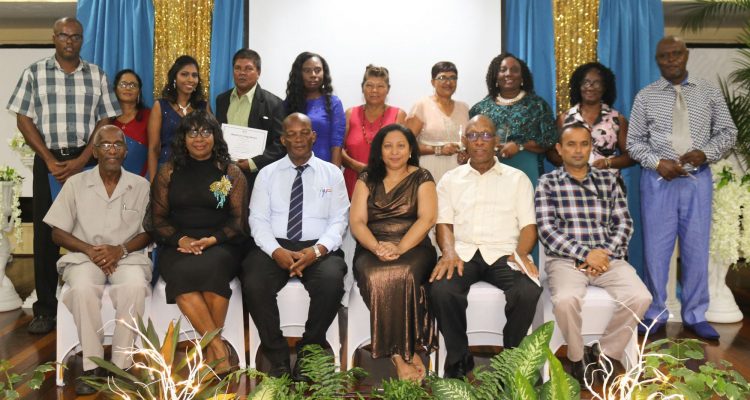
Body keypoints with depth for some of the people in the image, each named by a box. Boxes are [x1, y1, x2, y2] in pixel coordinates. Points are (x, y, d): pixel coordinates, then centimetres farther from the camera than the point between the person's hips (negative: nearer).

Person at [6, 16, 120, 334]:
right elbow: (24, 120, 2)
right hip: (48, 161, 0)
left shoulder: (97, 75, 7)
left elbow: (105, 121, 3)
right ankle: (45, 309, 9)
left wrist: (80, 161, -8)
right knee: (46, 235, 2)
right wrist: (50, 160, -8)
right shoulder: (34, 73, 6)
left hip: (86, 161, 0)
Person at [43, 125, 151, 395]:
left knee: (135, 287, -34)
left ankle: (120, 365, -22)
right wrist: (90, 250, -12)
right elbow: (58, 233, 5)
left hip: (127, 255, 0)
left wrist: (120, 249, -14)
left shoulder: (141, 186, 6)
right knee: (83, 289, -34)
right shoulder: (76, 184, 6)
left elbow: (148, 233, 5)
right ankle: (92, 366, -22)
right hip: (84, 256, 0)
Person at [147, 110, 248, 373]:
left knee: (211, 267, -35)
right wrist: (181, 239, -10)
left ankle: (210, 350, -25)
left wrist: (211, 240, -13)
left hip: (221, 246, -1)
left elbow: (239, 221, 5)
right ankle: (218, 347, -27)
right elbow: (158, 219, 10)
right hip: (177, 247, 1)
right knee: (182, 274, -33)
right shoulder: (168, 172, 13)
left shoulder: (231, 173, 9)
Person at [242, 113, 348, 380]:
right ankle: (277, 356, -8)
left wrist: (317, 250, -16)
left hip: (318, 249, -1)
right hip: (274, 247, 1)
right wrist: (276, 251, -15)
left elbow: (339, 221, 3)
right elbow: (258, 219, 4)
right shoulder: (267, 174, 12)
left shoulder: (332, 173, 10)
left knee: (332, 282, -33)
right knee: (253, 285, -30)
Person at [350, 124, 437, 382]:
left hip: (413, 248, -1)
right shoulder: (366, 180, 15)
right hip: (372, 250, 1)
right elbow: (356, 221, 5)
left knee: (402, 275, -36)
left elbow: (427, 218, -4)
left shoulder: (422, 178, 11)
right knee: (376, 278, -34)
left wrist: (400, 248, -19)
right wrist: (377, 247, -15)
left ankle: (399, 353, -23)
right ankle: (404, 353, -26)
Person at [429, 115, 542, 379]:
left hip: (504, 253, 0)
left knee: (529, 292, -31)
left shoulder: (517, 178, 17)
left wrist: (521, 253, -12)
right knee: (441, 290, -32)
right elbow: (444, 223, 8)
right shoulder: (451, 179, 18)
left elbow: (528, 225, 9)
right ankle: (458, 358, -10)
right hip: (463, 253, 0)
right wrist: (449, 252, -12)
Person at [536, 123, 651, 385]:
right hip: (566, 259, -3)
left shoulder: (608, 179, 15)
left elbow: (624, 224, 9)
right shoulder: (548, 183, 6)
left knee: (640, 297, -24)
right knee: (565, 300, -34)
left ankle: (605, 353, -1)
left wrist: (604, 253, -10)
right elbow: (546, 230, -5)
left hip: (607, 258, 3)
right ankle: (577, 358, -5)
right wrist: (585, 254, -15)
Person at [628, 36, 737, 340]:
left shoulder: (709, 93, 6)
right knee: (656, 248, 4)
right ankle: (654, 314, 18)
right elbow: (634, 141, 4)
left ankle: (695, 316, 19)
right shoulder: (646, 96, 4)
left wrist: (706, 153, -11)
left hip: (698, 180, 1)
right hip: (658, 180, -1)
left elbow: (728, 132, 7)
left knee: (697, 248, 6)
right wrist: (658, 162, -12)